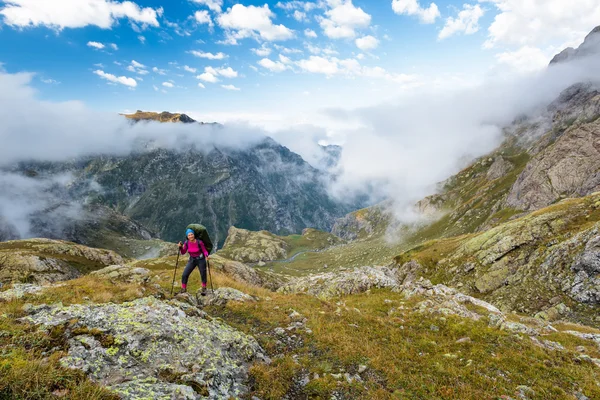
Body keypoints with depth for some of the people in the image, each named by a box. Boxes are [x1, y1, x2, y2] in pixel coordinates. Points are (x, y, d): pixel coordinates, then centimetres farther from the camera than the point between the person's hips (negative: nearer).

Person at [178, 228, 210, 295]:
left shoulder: (199, 242, -21)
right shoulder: (187, 243, -10)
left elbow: (205, 251, -16)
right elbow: (183, 252, -3)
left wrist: (206, 255, -36)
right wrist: (180, 247, -20)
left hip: (201, 260, -3)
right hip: (192, 260, 3)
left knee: (203, 275, 3)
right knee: (185, 274, -4)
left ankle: (204, 289, 26)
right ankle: (183, 289, 16)